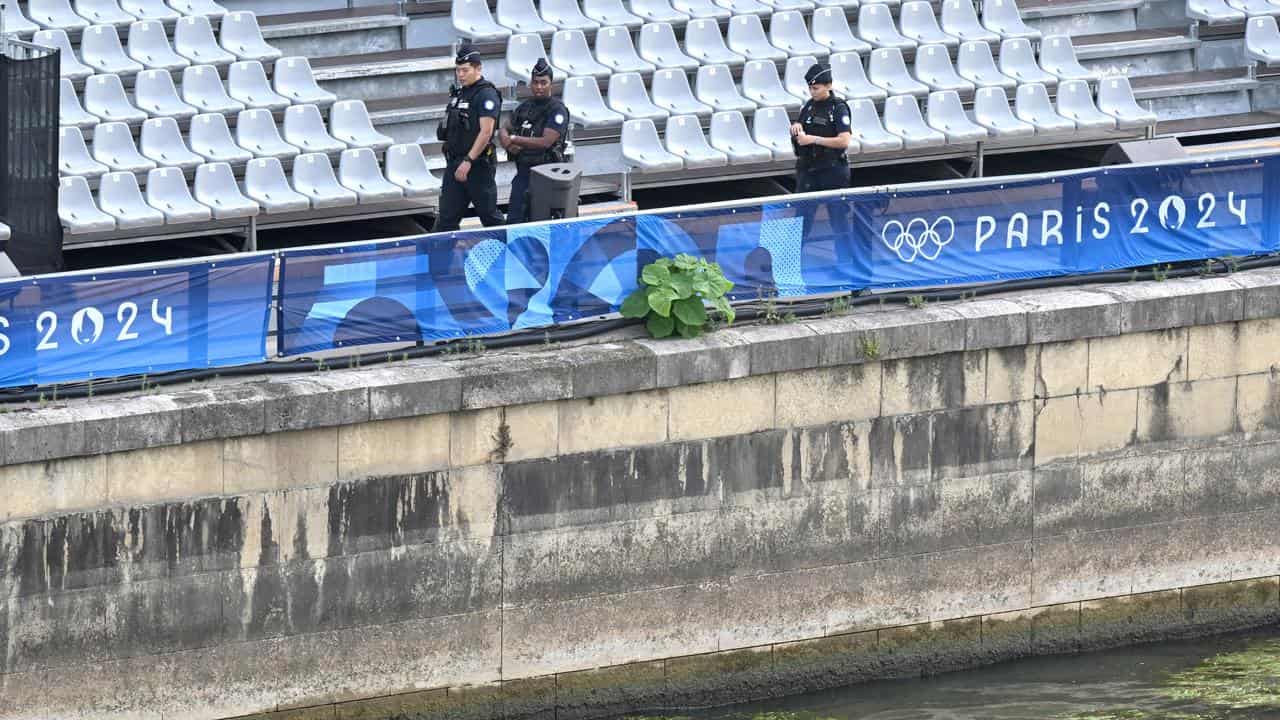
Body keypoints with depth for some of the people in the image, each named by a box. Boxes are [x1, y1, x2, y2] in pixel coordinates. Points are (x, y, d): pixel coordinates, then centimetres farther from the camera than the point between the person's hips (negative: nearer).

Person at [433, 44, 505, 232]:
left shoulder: (486, 95, -13)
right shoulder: (458, 93, 14)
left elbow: (486, 132, -20)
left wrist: (468, 161, -23)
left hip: (478, 165, -8)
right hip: (454, 164, 8)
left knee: (488, 213, 2)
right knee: (446, 217, 3)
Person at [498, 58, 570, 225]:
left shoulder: (557, 110, -9)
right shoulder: (526, 107, 13)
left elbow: (546, 142, -18)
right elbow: (504, 130, 17)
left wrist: (514, 139, -10)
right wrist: (507, 143, -8)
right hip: (523, 172, 7)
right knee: (514, 220, 3)